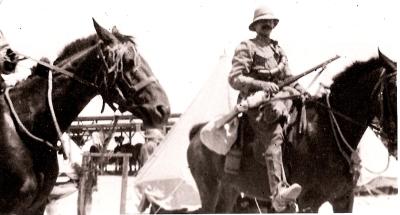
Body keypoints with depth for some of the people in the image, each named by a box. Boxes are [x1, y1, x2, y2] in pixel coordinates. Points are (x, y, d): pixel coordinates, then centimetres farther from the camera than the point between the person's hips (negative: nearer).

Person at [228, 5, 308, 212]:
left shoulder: (277, 49, 26)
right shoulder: (246, 48, 5)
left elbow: (288, 78, 29)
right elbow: (234, 79, -5)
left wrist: (302, 91, 9)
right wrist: (261, 84, -17)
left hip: (279, 97, 8)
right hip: (255, 101, -8)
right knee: (275, 135, -31)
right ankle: (278, 193, -47)